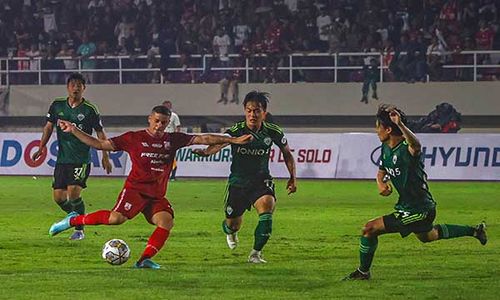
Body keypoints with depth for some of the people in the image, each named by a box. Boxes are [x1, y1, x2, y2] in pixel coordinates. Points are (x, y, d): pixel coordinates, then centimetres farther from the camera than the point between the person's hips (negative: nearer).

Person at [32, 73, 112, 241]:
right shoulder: (57, 106, 4)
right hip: (62, 159, 5)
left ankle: (79, 229, -7)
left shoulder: (90, 110, -5)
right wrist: (41, 148, 4)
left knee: (74, 191, -20)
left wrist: (105, 157, -2)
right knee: (58, 196, 2)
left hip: (82, 159, -5)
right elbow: (49, 127, 13)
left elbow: (100, 134, 1)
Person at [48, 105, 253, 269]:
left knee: (166, 221, -23)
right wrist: (73, 131, -2)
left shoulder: (173, 140, 9)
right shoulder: (134, 138, 1)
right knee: (117, 218, -27)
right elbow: (100, 144, 4)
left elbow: (203, 139, 7)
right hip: (135, 188, -4)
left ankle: (145, 259, -22)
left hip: (157, 195, 4)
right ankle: (74, 220, -9)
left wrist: (234, 140, 2)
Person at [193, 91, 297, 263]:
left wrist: (292, 178, 2)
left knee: (266, 211, -28)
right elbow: (219, 142, -33)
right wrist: (206, 151, -54)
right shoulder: (236, 131, -15)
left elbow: (287, 154, 9)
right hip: (237, 182, 0)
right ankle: (229, 230, 52)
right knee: (233, 225, 10)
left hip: (261, 181, 0)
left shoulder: (272, 132, -7)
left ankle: (256, 253, -12)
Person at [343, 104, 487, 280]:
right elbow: (381, 172, 17)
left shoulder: (407, 148, -28)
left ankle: (363, 272, 7)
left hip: (418, 210, -11)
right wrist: (381, 183, -7)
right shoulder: (386, 147, 1)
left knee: (370, 229, -13)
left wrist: (400, 125, -71)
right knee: (426, 236, 37)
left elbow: (416, 145, -54)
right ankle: (475, 231, 49)